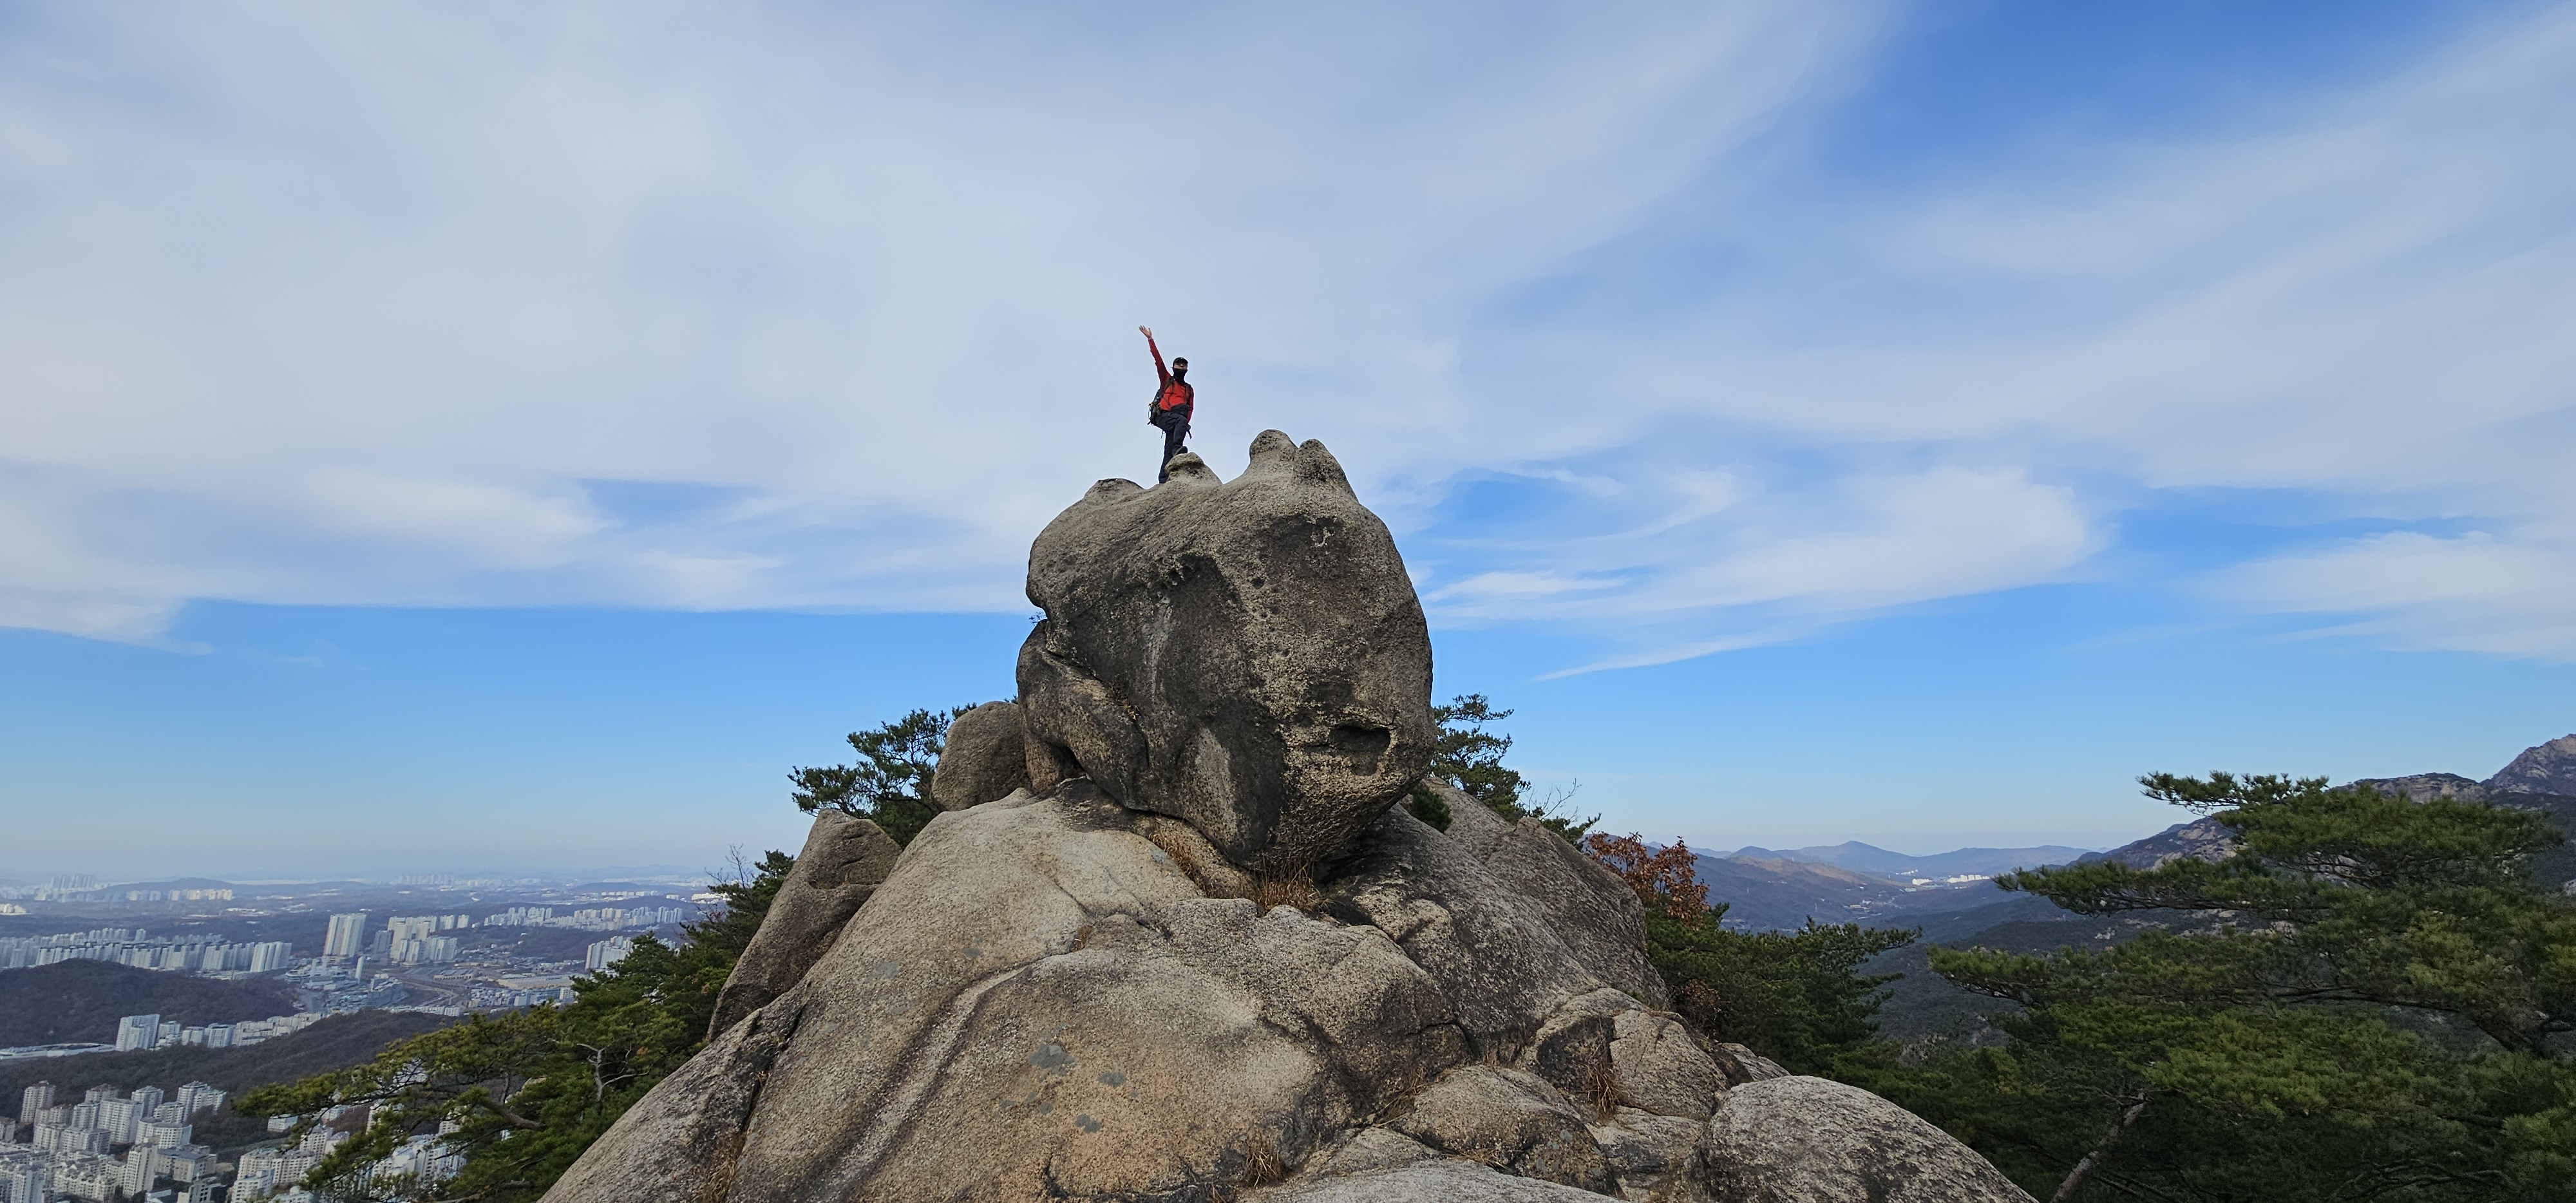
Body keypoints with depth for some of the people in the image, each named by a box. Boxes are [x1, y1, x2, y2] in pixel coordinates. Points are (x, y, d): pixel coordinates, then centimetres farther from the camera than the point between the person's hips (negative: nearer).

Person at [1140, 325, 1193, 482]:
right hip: (1162, 415, -3)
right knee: (1181, 420, -35)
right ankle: (1177, 449, -49)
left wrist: (1185, 425, -5)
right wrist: (1150, 340, 3)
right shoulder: (1167, 380, 16)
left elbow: (1190, 409, 14)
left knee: (1168, 451, -7)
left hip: (1175, 420, 3)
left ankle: (1163, 480, -15)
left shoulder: (1190, 390, 24)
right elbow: (1158, 360, 9)